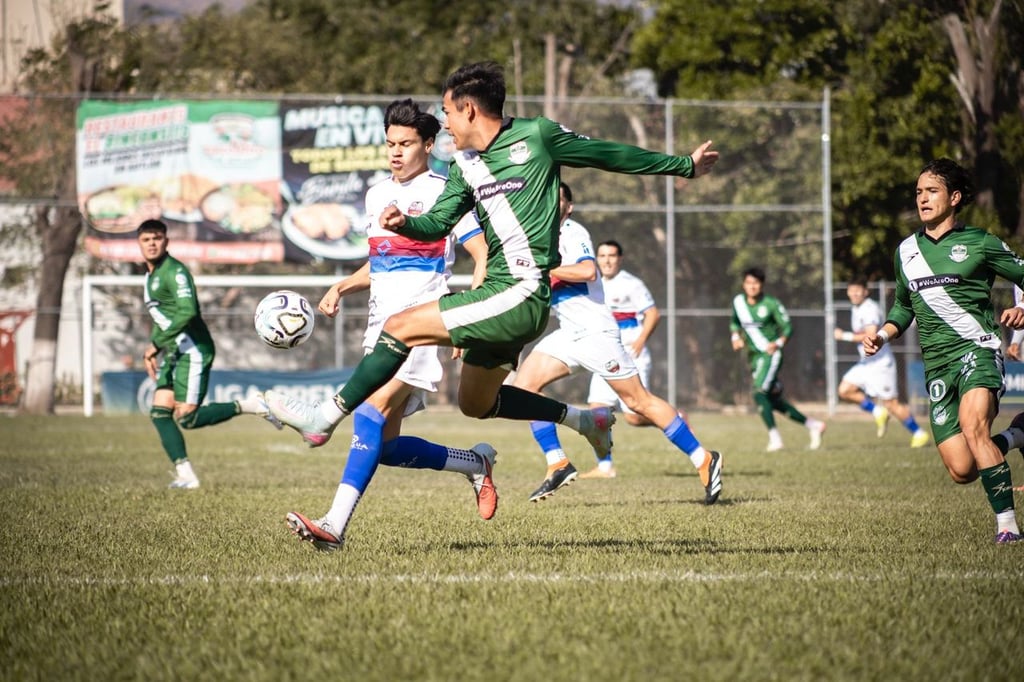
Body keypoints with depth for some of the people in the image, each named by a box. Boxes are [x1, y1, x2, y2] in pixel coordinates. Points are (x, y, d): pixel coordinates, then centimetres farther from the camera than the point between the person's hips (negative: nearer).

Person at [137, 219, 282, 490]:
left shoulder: (174, 271, -14)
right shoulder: (150, 275, 17)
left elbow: (187, 312, -26)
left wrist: (156, 344, -23)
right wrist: (153, 352, 19)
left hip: (193, 351, -9)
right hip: (173, 353, 9)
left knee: (186, 418, -13)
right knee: (160, 413, 0)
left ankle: (249, 406, 0)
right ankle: (185, 474, 0)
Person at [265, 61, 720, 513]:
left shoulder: (537, 136, -4)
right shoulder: (466, 167, 15)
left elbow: (609, 155, 6)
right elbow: (438, 224, 14)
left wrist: (684, 166, 14)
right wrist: (403, 224, -10)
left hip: (521, 293, -9)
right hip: (499, 294, 9)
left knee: (400, 327, -15)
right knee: (475, 403, 21)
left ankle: (324, 419, -10)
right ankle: (584, 420, 33)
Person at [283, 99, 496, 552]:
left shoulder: (443, 194, -2)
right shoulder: (376, 195, 19)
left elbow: (485, 257, -4)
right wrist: (342, 287, 10)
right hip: (381, 327, 8)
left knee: (371, 412, -25)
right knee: (386, 446, 3)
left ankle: (335, 526, -34)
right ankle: (476, 464, 26)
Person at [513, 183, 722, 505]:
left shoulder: (573, 233, -12)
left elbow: (588, 271, -31)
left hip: (596, 331, -8)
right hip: (568, 334, 8)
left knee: (638, 400, -6)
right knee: (523, 385, -6)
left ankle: (704, 460, 2)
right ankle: (558, 465, -4)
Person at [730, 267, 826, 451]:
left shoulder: (771, 304, -10)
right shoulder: (738, 301, 5)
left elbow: (787, 327, -6)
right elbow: (735, 322, 23)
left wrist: (778, 343, -22)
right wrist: (736, 337, 4)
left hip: (770, 354, -6)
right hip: (754, 357, 6)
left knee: (759, 393, -22)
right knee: (775, 400, 8)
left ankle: (774, 438, -20)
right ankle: (812, 425, 22)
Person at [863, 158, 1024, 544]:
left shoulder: (979, 244, 2)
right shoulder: (906, 251, 17)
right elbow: (903, 305, 30)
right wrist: (884, 334, 12)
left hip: (976, 348, -5)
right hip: (936, 364, 5)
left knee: (973, 425, -33)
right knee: (961, 471, -5)